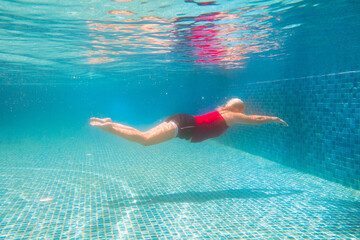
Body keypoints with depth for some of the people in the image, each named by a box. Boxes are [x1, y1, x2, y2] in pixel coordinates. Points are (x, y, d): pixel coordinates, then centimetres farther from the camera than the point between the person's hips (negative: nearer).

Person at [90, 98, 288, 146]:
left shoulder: (222, 111, 25)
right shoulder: (231, 116, 2)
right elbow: (256, 119, 9)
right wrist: (275, 119, 23)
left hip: (181, 121, 9)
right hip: (183, 125, -9)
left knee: (143, 136, 5)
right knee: (144, 140, -19)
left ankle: (109, 123, 0)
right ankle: (108, 127, -22)